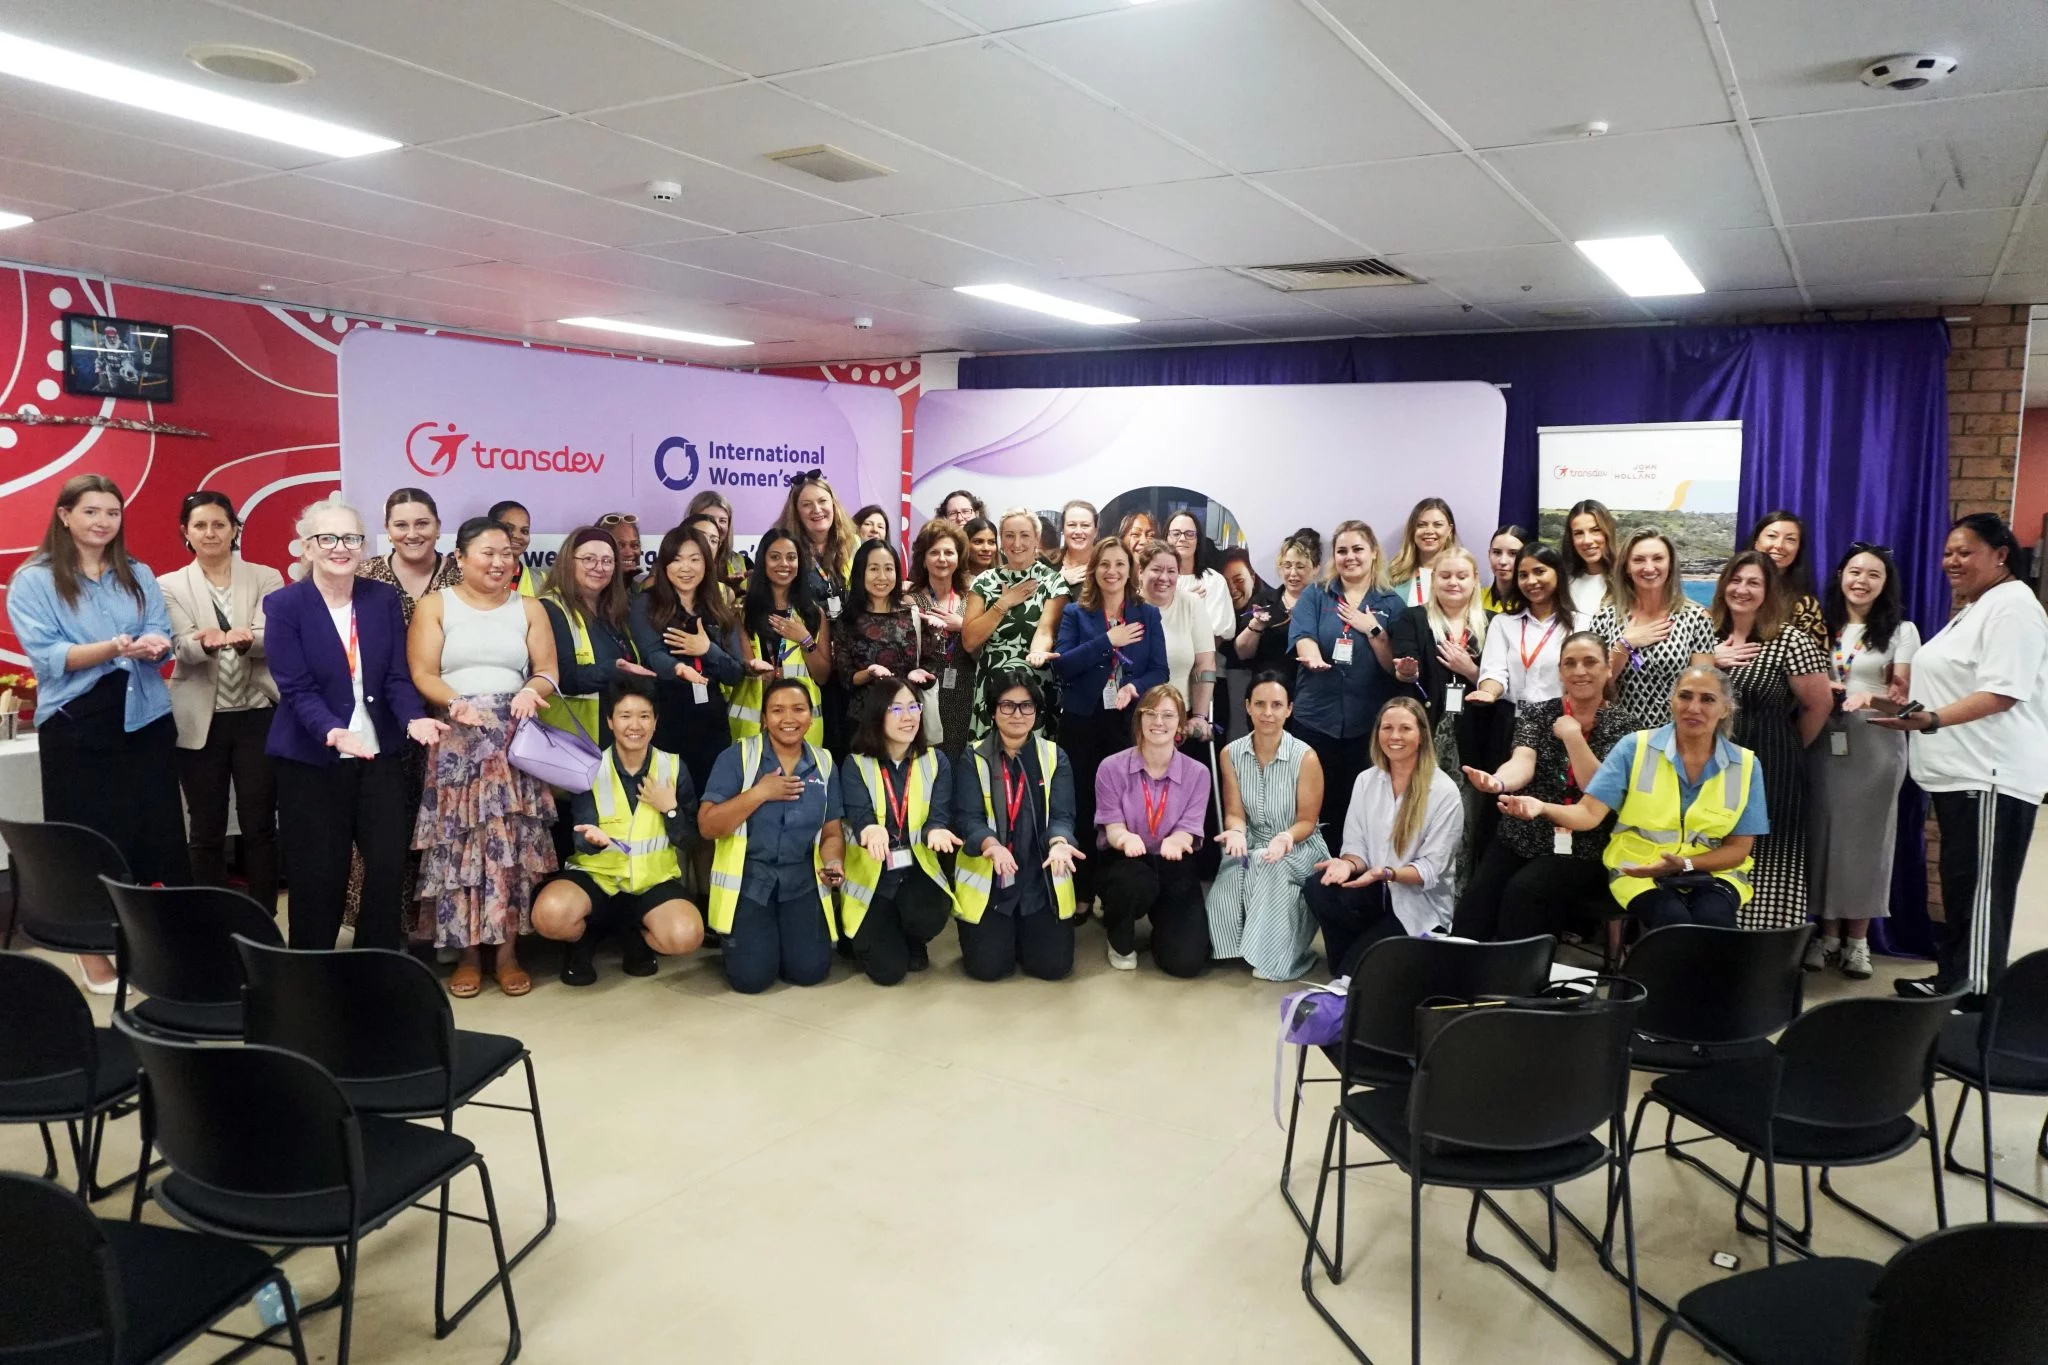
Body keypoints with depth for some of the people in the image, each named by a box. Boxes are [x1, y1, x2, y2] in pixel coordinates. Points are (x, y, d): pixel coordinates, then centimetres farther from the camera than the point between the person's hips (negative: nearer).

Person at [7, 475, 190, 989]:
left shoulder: (139, 575, 12)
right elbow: (46, 655, -11)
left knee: (160, 831, 3)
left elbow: (161, 635, 6)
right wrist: (115, 648, -27)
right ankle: (93, 956, 13)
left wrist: (151, 645, -19)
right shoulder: (33, 581, -1)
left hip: (146, 719, 3)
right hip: (76, 727, -3)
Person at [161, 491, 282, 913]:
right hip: (200, 722, 0)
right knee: (206, 832, 7)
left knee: (260, 826, 4)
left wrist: (245, 639, -32)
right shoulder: (170, 586, 4)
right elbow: (181, 647, -9)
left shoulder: (266, 578, 4)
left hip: (257, 716, 0)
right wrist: (207, 641, -33)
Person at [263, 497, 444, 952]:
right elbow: (296, 688, -14)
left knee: (390, 865, 3)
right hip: (311, 760, -3)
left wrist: (414, 719, -22)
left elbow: (397, 676, -2)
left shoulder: (385, 598, 2)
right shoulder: (283, 605, -7)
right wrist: (332, 732, -32)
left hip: (381, 756, 3)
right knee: (318, 876, 5)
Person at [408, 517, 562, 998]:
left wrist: (532, 690, -16)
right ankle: (466, 953, 5)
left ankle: (508, 952, 3)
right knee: (457, 843, -4)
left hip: (514, 738, 1)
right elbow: (422, 674, -2)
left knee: (512, 842, -4)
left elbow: (549, 670, 7)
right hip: (455, 739, -1)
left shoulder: (529, 609, 13)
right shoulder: (434, 606, 7)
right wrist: (456, 703, -21)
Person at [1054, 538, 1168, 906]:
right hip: (1082, 722, 0)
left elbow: (1159, 670, 2)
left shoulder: (1148, 614, 8)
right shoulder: (1075, 614, 5)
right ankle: (1081, 893, 13)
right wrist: (1108, 640, -13)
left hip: (1130, 723, 0)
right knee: (1082, 806, 3)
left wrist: (1135, 688, -18)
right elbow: (1061, 665, -8)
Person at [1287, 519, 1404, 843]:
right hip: (1316, 717, 0)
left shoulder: (1391, 604, 7)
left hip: (1368, 722, 0)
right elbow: (1302, 637, -12)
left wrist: (1373, 629, -11)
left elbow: (1396, 668, 1)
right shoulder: (1314, 596, 6)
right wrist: (1313, 658, -33)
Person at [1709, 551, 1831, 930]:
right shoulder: (1710, 635, 9)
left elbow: (1820, 703, -4)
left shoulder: (1791, 640, -8)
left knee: (1764, 860, -3)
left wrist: (1788, 747, 7)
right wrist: (1711, 662, -8)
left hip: (1770, 767, -5)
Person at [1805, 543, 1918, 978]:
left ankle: (1857, 938, 12)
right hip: (1824, 742, 2)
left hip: (1876, 746, -2)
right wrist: (1819, 690, -9)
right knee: (1823, 833, 3)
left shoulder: (1901, 630, 2)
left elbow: (1906, 693, -4)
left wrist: (1874, 699, -25)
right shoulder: (1821, 626, 10)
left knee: (1866, 836, 2)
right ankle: (1827, 932, 13)